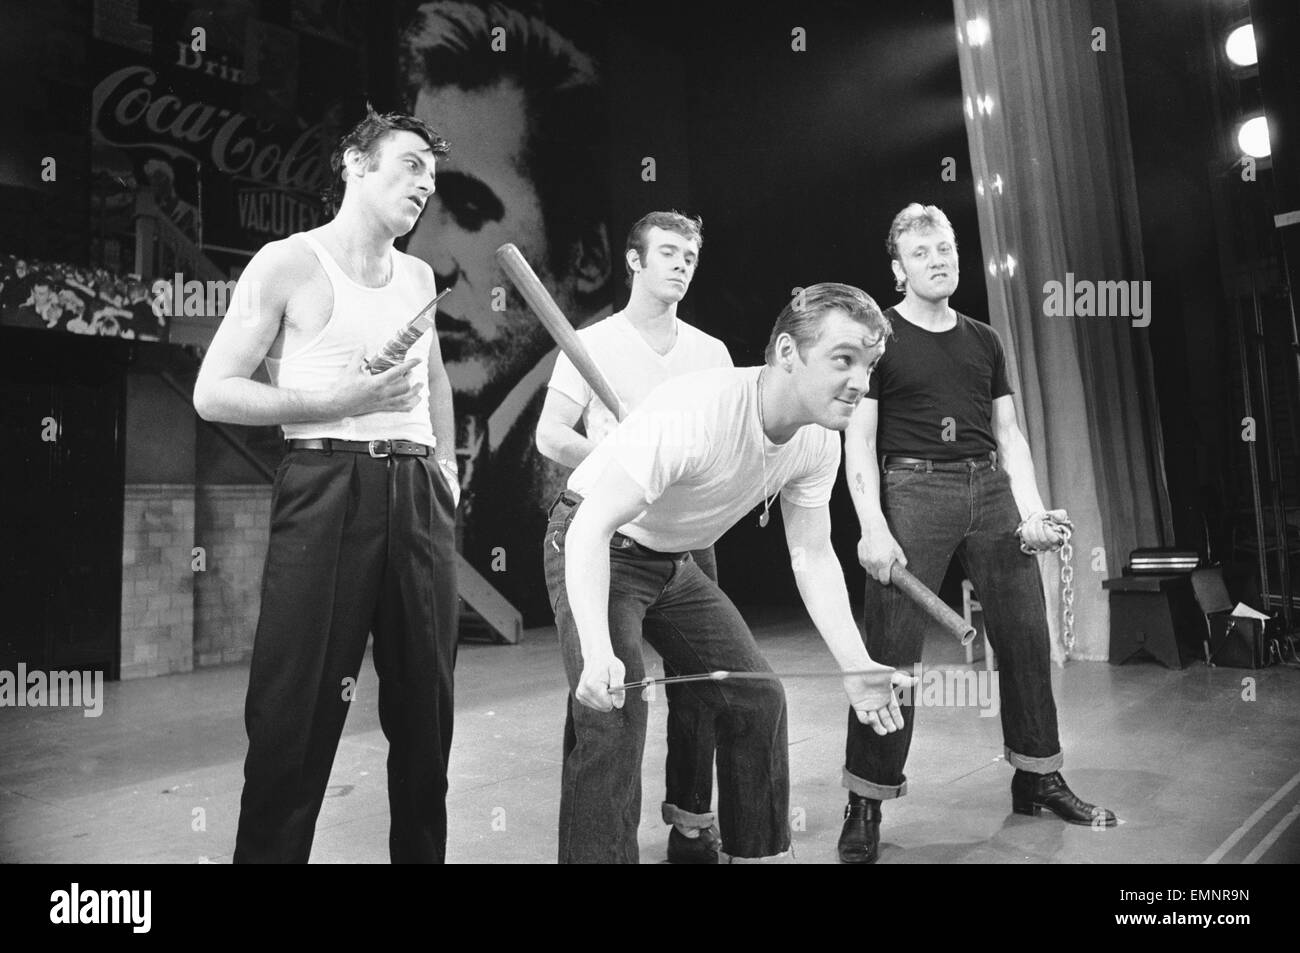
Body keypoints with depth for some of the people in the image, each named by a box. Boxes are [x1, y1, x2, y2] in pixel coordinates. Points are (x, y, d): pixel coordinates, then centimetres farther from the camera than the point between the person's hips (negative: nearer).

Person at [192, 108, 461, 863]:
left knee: (426, 703, 10)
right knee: (298, 709, -3)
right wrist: (338, 403, -13)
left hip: (417, 496, 6)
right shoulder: (289, 264, -1)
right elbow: (213, 393, -4)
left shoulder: (419, 276, 16)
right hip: (328, 490, -5)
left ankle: (423, 852, 26)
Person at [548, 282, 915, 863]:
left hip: (673, 564, 7)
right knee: (613, 711, -23)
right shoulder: (694, 414, -35)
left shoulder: (819, 442, -11)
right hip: (595, 552, -6)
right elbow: (593, 528, -36)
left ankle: (759, 852, 23)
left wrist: (855, 665, -17)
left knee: (757, 698, 4)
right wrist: (597, 652, -48)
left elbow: (812, 557, -5)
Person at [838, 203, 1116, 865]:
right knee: (891, 653, -8)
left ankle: (1037, 779, 28)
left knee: (1026, 638, 9)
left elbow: (1009, 435, 17)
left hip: (991, 489, 6)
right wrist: (873, 529, -15)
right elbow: (858, 442, -4)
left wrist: (1033, 510, 2)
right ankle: (865, 804, 3)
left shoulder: (984, 340, 18)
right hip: (913, 489, -5)